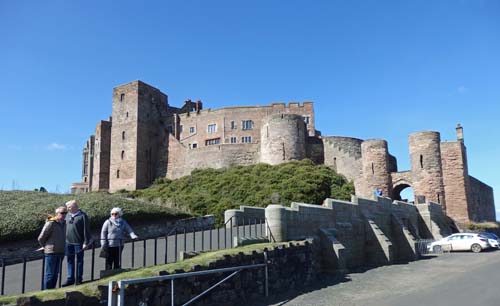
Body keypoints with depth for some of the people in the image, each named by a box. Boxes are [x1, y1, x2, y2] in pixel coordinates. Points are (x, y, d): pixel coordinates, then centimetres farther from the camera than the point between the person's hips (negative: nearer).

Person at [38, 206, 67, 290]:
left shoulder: (64, 224, 8)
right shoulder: (51, 223, -15)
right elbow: (41, 238, -11)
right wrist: (46, 247, 2)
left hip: (60, 252, 7)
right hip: (51, 252, -7)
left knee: (55, 274, 13)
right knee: (49, 274, -1)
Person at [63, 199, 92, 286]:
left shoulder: (82, 216, -12)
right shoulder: (68, 215, 8)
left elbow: (86, 230, -12)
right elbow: (65, 227, 15)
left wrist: (86, 242, -14)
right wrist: (65, 239, 12)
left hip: (78, 243, -6)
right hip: (69, 242, 6)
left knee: (79, 261, 6)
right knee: (70, 261, 13)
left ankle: (78, 279, 16)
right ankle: (70, 279, 22)